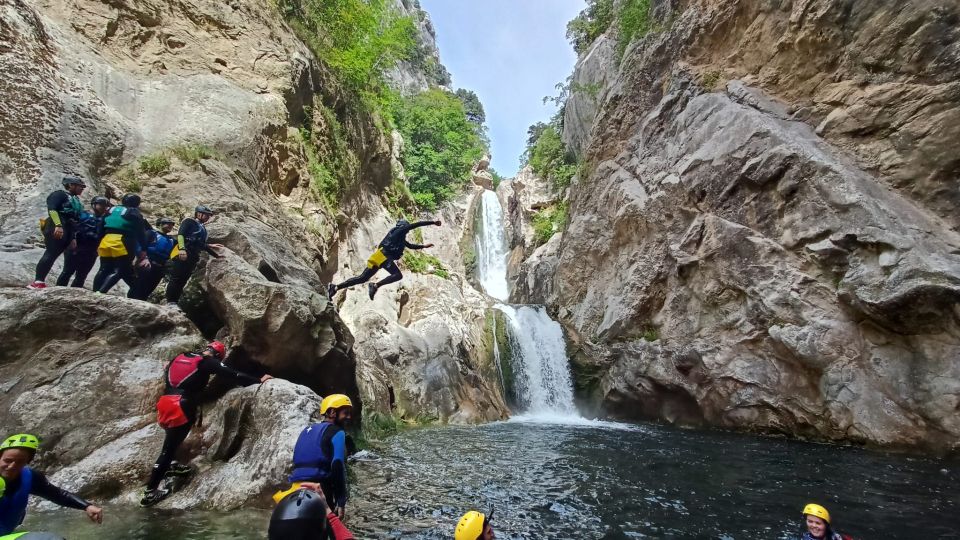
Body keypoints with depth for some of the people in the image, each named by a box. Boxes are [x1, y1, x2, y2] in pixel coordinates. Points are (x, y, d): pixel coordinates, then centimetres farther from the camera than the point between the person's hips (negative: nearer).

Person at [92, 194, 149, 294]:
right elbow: (141, 233, -5)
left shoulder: (112, 210, 19)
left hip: (105, 242, 6)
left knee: (104, 270, 14)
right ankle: (100, 292, -18)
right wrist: (143, 250, -5)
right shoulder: (134, 213, 2)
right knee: (119, 271, -6)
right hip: (122, 245, -6)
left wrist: (99, 244, 27)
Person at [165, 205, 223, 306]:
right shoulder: (189, 221, 4)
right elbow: (180, 234, -11)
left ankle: (175, 303, 5)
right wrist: (182, 249, -25)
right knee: (175, 278, -11)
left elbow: (202, 245, 29)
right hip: (183, 254, -8)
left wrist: (216, 255, 31)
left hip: (193, 256, 8)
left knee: (182, 280, 5)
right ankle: (170, 302, -14)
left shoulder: (203, 228, 27)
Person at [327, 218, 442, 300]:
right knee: (398, 275, -21)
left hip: (383, 256, 9)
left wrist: (424, 246, 40)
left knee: (363, 278, 3)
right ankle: (375, 286, -29)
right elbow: (416, 224, 0)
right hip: (383, 255, -9)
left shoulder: (401, 238, 32)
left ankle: (336, 287, -1)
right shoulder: (400, 230, 7)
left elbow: (410, 246, 43)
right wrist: (433, 222, 3)